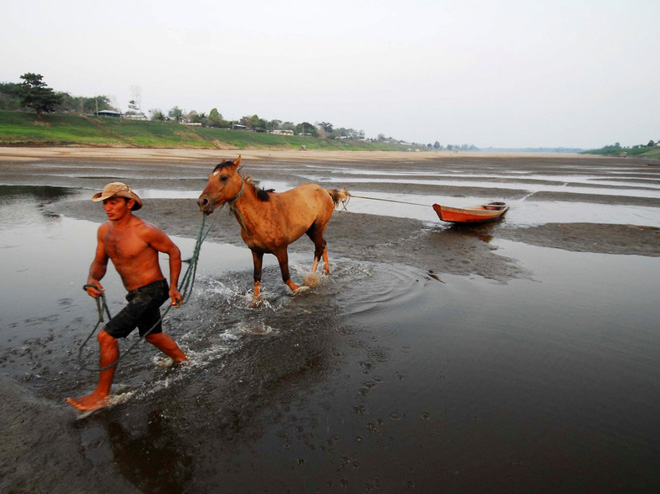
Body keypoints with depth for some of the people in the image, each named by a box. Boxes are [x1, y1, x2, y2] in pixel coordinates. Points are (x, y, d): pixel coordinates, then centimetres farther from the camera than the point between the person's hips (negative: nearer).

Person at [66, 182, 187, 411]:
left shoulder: (145, 231, -21)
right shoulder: (104, 230, 1)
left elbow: (174, 251, -10)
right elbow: (99, 262, 10)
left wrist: (173, 287, -12)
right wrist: (92, 279, -13)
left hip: (152, 292, -9)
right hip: (136, 295, 9)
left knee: (106, 336, -11)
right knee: (153, 335, 27)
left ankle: (101, 395, 7)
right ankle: (183, 361, 52)